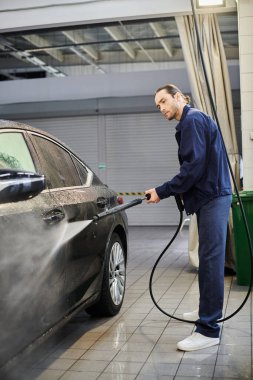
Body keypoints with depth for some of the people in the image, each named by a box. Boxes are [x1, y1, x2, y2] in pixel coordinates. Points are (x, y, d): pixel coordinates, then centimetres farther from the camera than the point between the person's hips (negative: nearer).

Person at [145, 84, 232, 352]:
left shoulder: (192, 120, -11)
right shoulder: (191, 121, 21)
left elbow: (193, 166, -20)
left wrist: (162, 192, -15)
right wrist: (176, 191, 14)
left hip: (212, 197, -10)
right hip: (210, 196, 11)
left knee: (210, 259, -11)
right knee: (209, 258, 17)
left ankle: (208, 330, -9)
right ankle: (208, 311, 30)